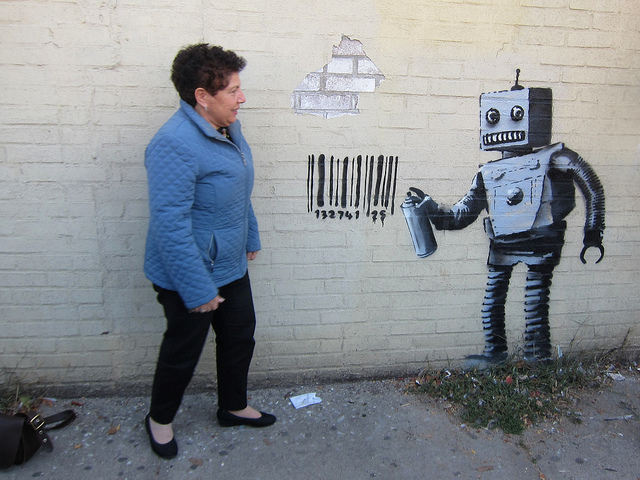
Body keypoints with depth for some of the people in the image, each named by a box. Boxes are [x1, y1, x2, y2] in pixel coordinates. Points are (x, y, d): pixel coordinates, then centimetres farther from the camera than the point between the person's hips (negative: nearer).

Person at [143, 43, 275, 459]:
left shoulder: (228, 127, 3)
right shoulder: (175, 144, -28)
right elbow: (171, 225, -29)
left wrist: (251, 237, 21)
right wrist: (198, 291, -26)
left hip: (231, 266, 9)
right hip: (191, 276, -9)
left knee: (240, 336, 21)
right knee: (183, 351, 12)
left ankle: (233, 407, 45)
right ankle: (160, 418, 41)